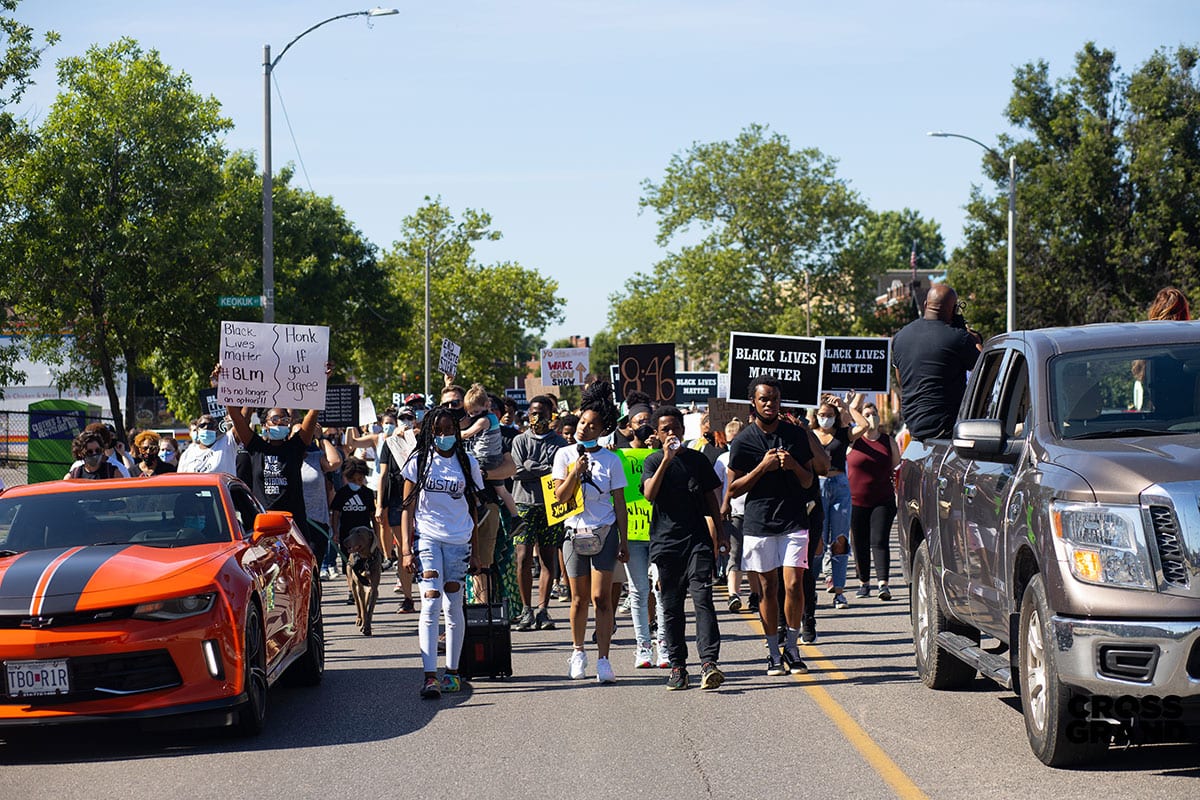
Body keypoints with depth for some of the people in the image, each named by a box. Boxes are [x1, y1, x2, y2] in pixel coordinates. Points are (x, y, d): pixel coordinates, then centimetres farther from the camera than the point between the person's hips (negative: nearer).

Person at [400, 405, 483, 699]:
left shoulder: (467, 463, 8)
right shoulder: (419, 462, 3)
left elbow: (472, 511, 13)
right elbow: (408, 508, 3)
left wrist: (474, 552, 10)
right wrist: (406, 549, -6)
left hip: (459, 542, 2)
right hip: (427, 538, -2)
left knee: (453, 607, 6)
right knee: (430, 604, -13)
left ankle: (452, 671, 18)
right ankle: (430, 676, -19)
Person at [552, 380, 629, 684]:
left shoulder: (611, 460, 1)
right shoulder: (565, 455, 3)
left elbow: (619, 503, 4)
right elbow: (560, 496, -2)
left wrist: (624, 542, 3)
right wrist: (576, 472, -17)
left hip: (604, 533, -1)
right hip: (574, 531, 1)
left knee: (601, 597, -7)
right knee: (579, 598, 6)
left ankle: (603, 659, -8)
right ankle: (578, 652, 24)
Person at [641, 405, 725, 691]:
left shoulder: (698, 459, 11)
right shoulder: (653, 461, 4)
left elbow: (711, 498, 19)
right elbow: (649, 494, -14)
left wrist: (719, 532, 15)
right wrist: (667, 459, -19)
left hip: (697, 538, 0)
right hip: (666, 540, 0)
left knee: (702, 598, -12)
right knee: (671, 606, 4)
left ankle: (709, 663, -20)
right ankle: (678, 666, 11)